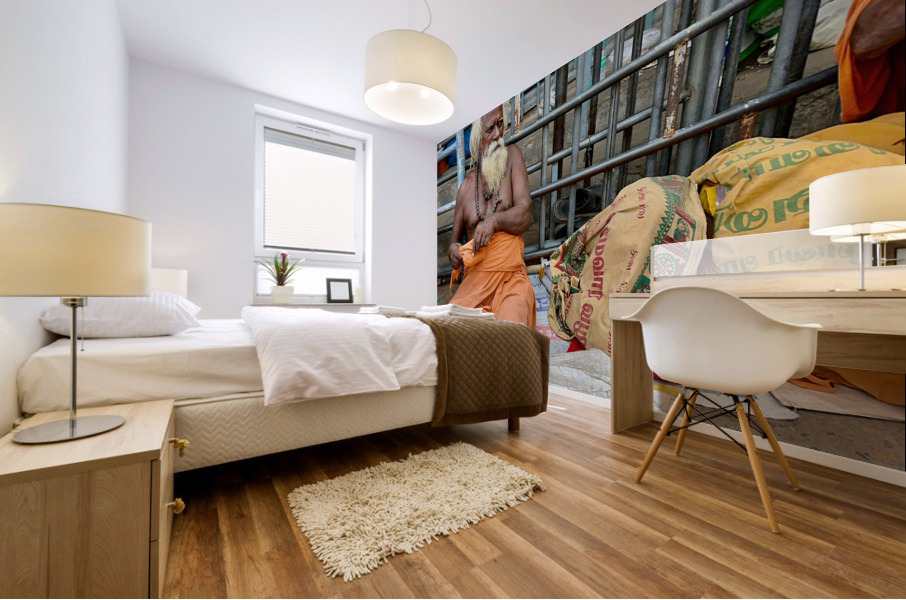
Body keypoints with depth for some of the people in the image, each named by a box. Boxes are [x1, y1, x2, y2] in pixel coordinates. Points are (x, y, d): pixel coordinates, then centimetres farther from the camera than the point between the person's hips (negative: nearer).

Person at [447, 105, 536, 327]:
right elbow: (455, 237, 20)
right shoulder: (466, 186, 13)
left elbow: (525, 215, -2)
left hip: (511, 278, -2)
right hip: (474, 280, 3)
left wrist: (495, 221, -22)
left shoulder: (513, 156, 8)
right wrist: (453, 250, -4)